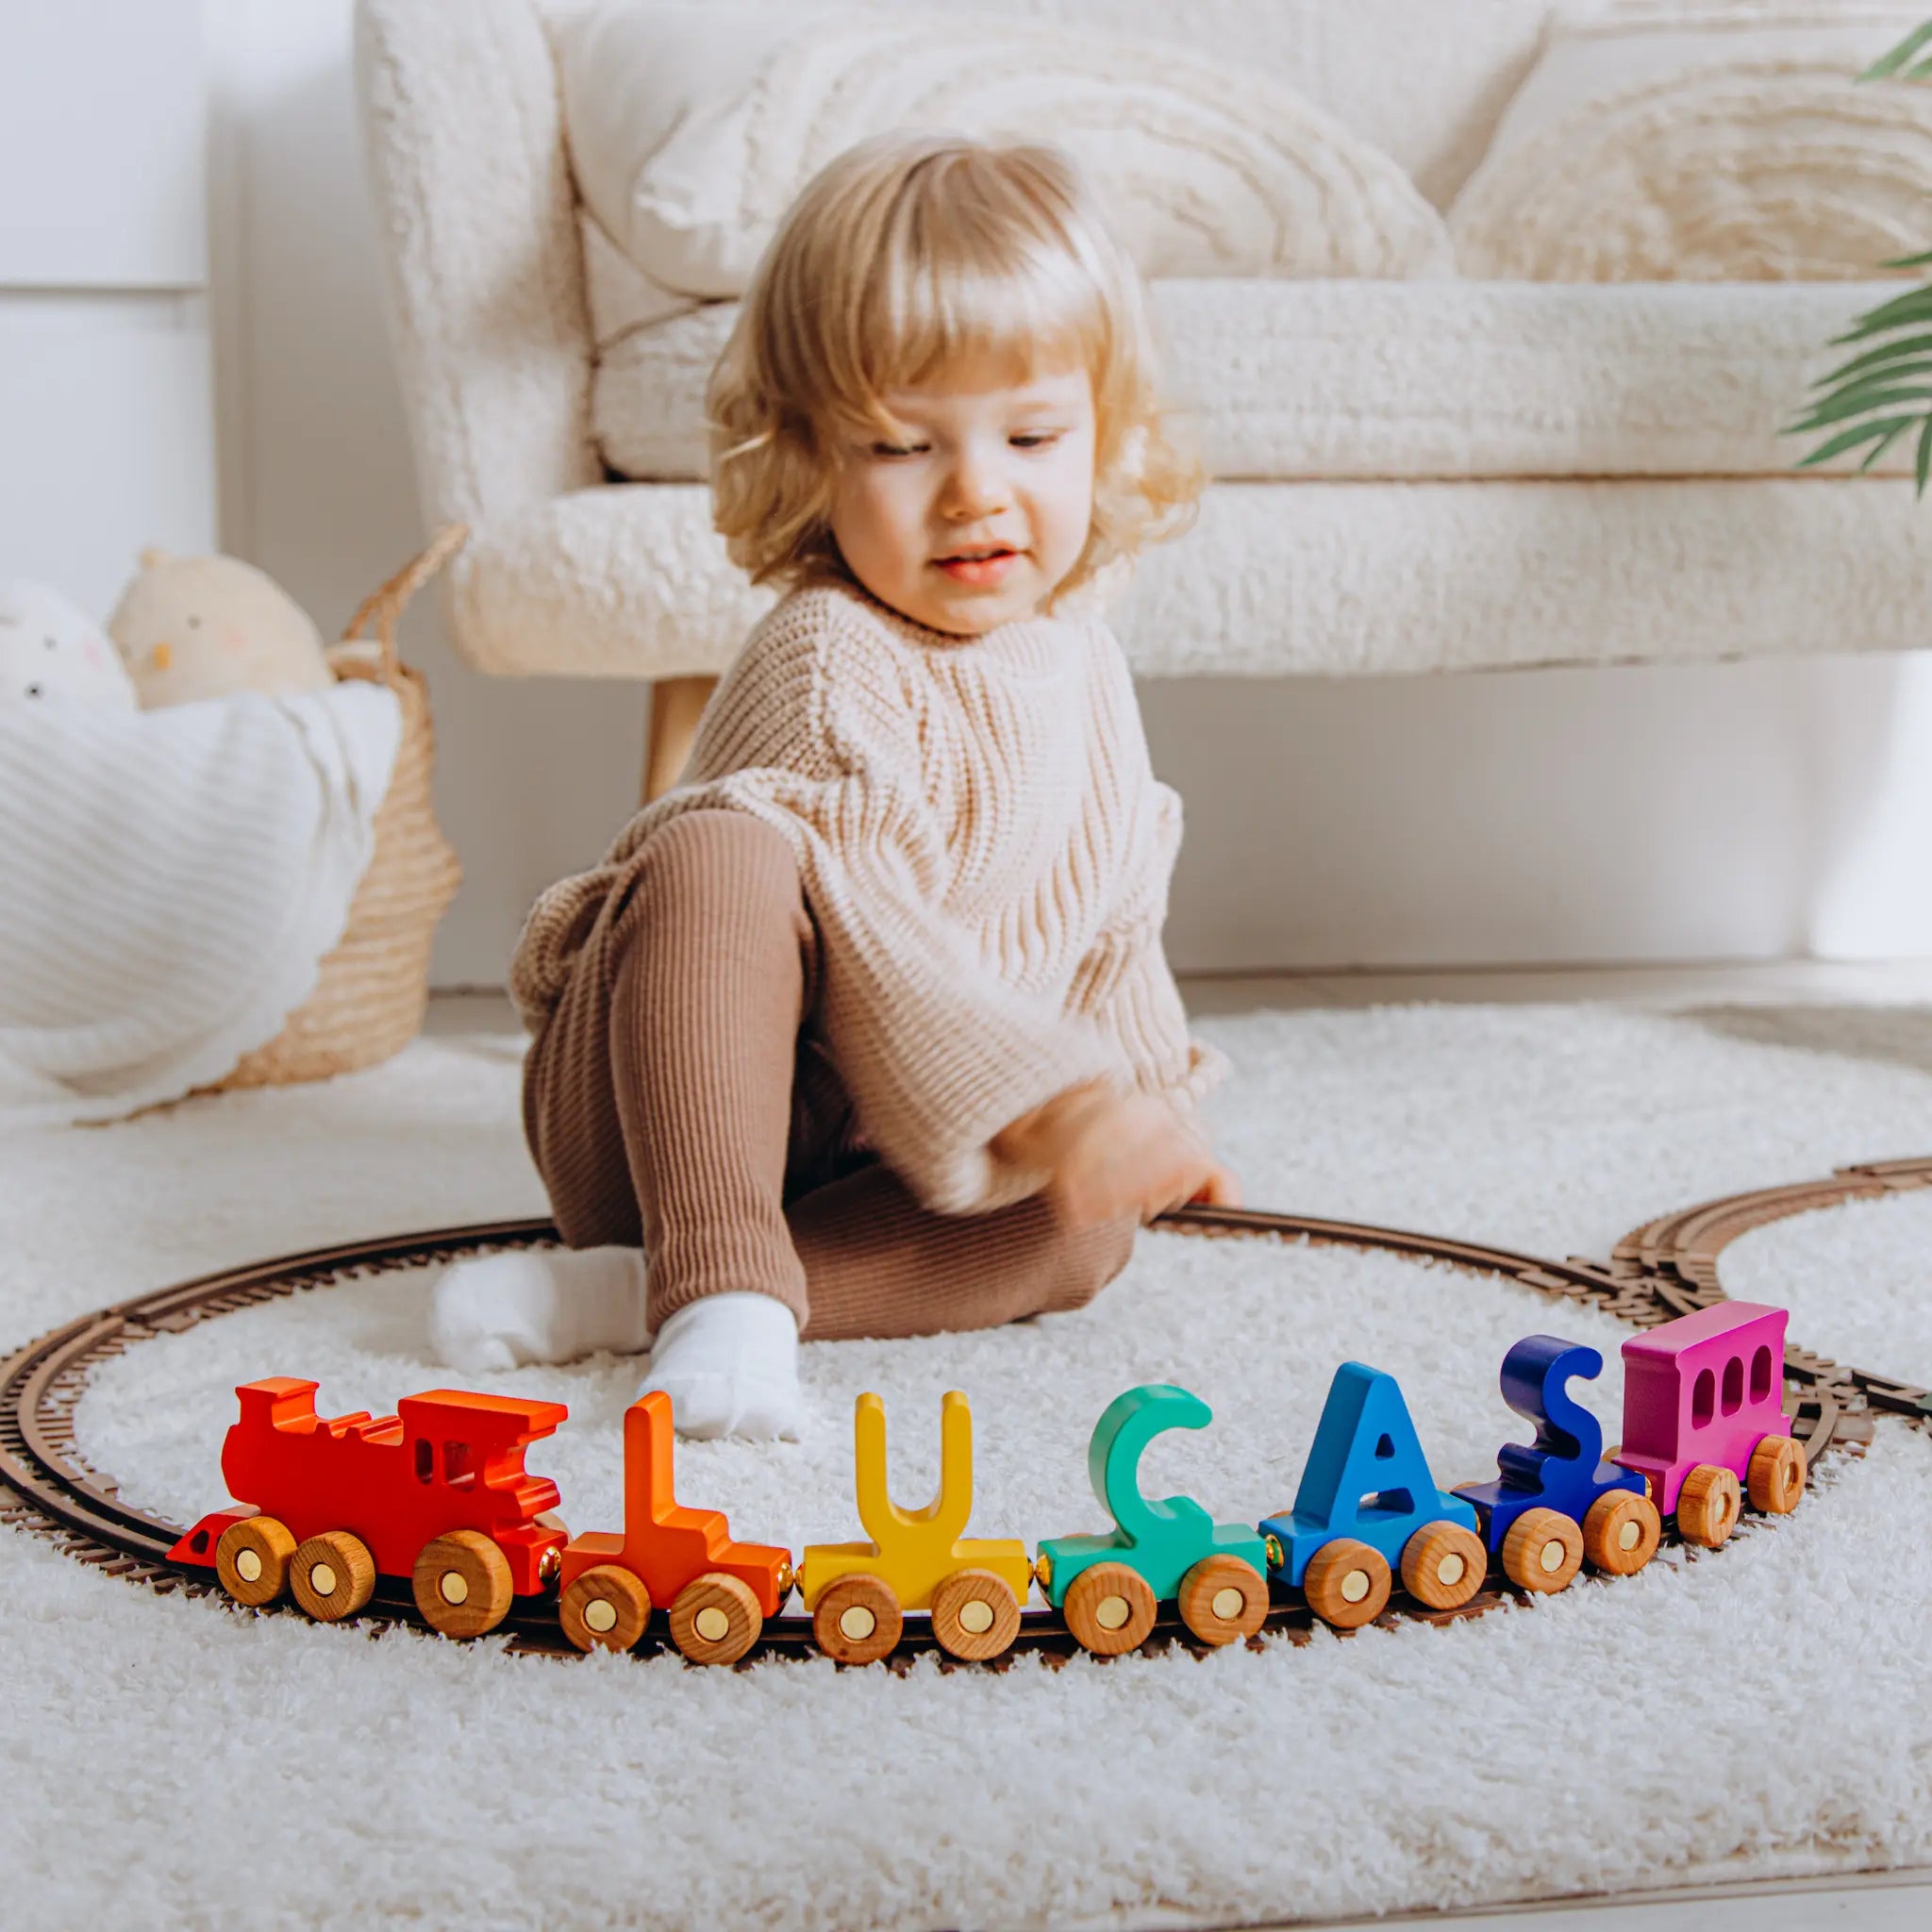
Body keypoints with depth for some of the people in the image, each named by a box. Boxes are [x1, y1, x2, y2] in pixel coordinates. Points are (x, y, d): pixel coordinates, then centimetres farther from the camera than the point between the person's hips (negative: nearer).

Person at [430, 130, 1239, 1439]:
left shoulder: (1077, 655, 7)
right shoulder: (829, 667, -20)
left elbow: (1111, 911, 21)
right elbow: (859, 943, -30)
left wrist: (1147, 1088, 16)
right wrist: (1042, 1109, -39)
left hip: (860, 1156, 7)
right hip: (674, 1117, -7)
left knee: (1087, 1228, -22)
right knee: (721, 851, -34)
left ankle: (625, 1293, -26)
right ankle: (721, 1281, -40)